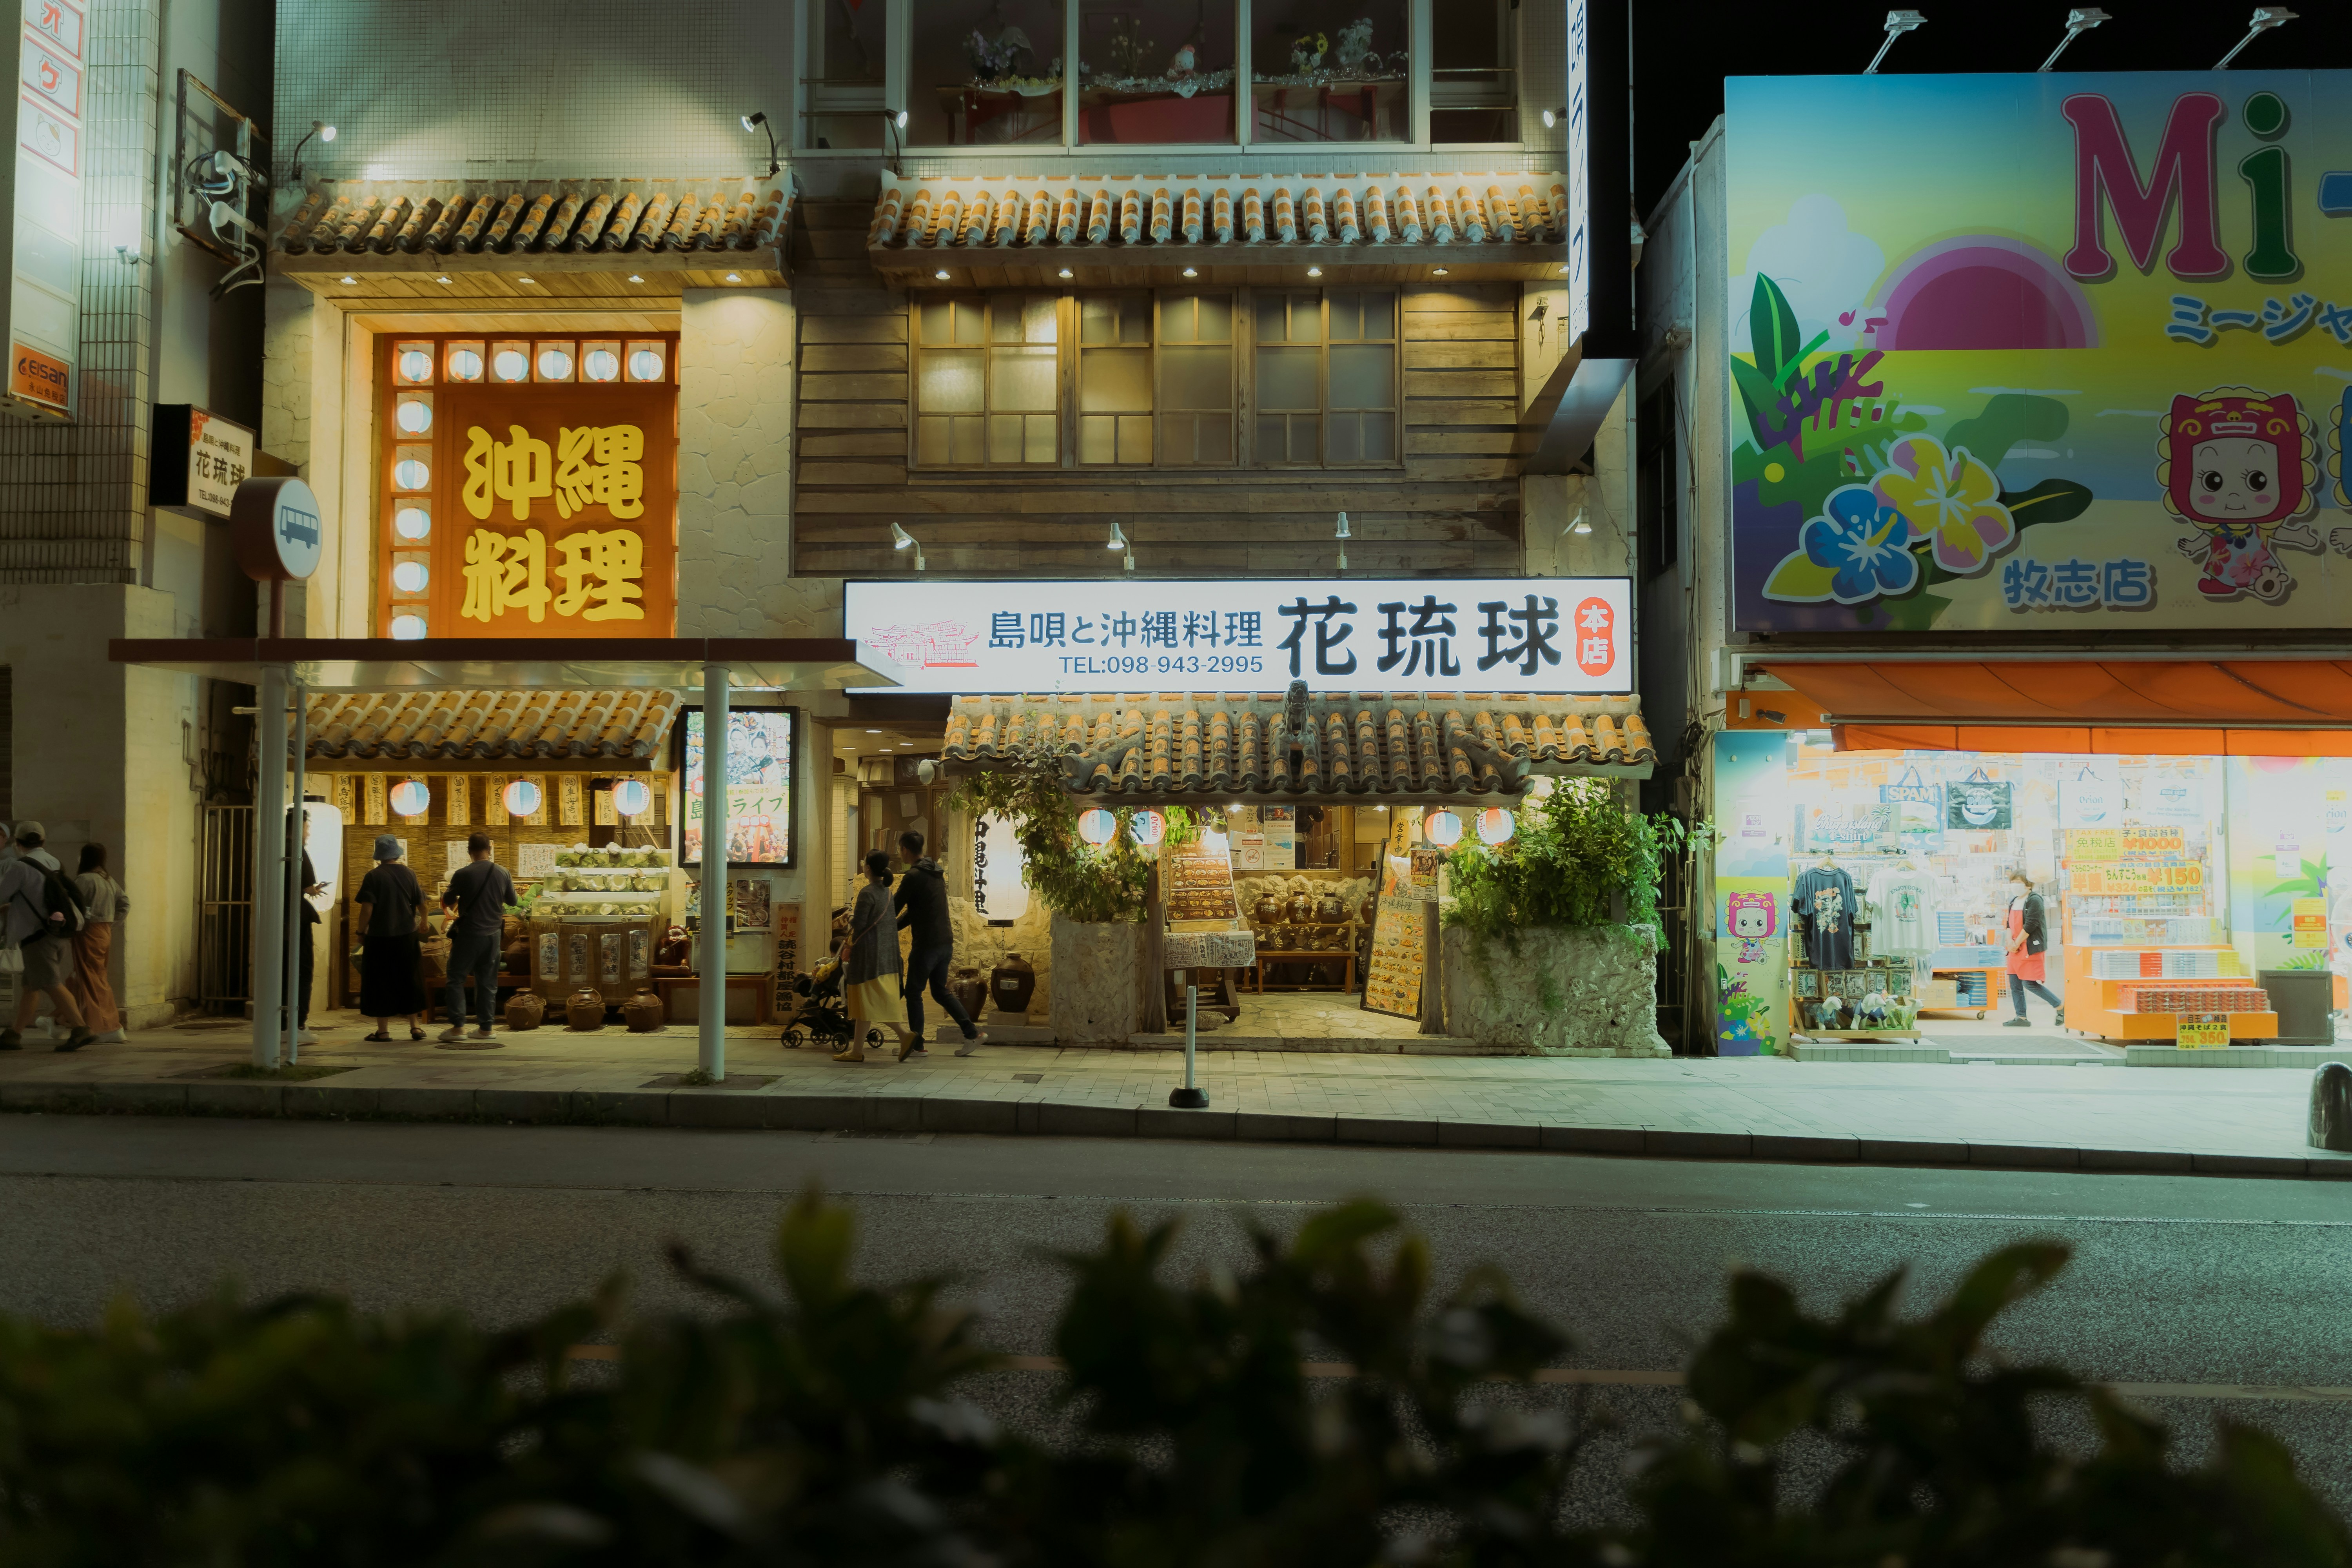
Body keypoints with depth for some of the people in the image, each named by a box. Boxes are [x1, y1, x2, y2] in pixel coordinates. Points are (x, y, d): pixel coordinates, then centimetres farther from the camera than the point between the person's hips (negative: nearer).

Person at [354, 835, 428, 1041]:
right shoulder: (409, 874, 1)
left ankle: (383, 1030, 5)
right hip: (407, 937, 4)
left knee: (380, 983, 4)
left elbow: (367, 909, -13)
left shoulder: (374, 877, -10)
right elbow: (421, 905, 7)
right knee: (408, 981, 12)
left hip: (380, 938, -3)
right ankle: (415, 1026, 13)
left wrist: (361, 933, -1)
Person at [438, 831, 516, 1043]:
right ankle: (485, 1028, 12)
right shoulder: (502, 873, -2)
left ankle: (457, 1027, 1)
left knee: (457, 979, 6)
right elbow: (512, 900, 10)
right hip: (494, 934, 4)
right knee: (488, 982, 11)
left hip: (469, 933, -4)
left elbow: (447, 901, -2)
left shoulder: (463, 874, -13)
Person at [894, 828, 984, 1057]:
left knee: (913, 992, 6)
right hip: (946, 943, 8)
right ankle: (972, 1034, 8)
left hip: (926, 944, -8)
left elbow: (895, 908, -9)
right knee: (940, 991, 16)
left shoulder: (914, 876, -15)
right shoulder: (936, 872, 14)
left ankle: (916, 1043, 10)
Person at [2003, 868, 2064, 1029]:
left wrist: (2017, 943, -14)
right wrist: (2010, 941, -3)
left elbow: (2030, 925, -18)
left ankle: (2061, 1006, 4)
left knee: (2030, 984, -10)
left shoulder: (2034, 900, -12)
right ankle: (2021, 1018, 12)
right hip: (2016, 949, 9)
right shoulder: (2014, 902, 15)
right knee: (2015, 984, 6)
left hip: (2031, 947, -9)